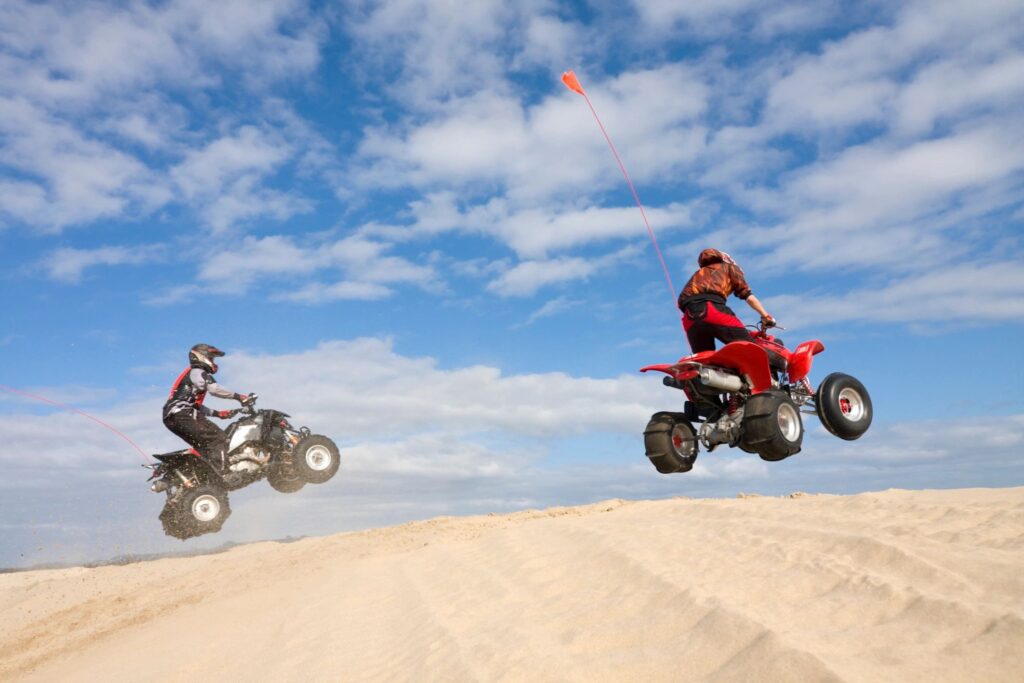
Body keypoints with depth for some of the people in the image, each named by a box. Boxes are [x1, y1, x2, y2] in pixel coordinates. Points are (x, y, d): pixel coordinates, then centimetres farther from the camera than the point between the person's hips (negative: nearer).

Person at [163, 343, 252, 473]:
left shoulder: (190, 374, 29)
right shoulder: (197, 372, -1)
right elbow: (214, 389, -20)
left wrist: (216, 413, 22)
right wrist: (238, 396, -17)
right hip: (183, 415, -10)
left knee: (204, 446, 17)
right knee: (219, 438, -17)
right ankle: (219, 473, -29)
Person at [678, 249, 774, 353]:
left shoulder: (699, 274, 41)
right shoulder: (730, 267, 28)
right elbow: (748, 295, 16)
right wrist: (765, 315, 18)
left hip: (689, 317, 6)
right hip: (711, 307, -5)